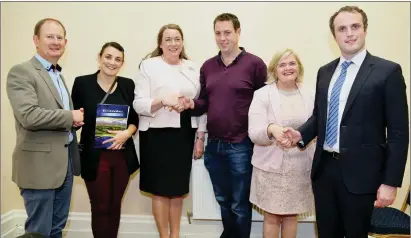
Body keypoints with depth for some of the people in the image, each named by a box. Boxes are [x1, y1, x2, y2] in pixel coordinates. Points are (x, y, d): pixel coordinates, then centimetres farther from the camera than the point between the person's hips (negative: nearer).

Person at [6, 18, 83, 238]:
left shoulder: (59, 75, 16)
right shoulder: (21, 72, -10)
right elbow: (28, 116, -24)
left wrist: (75, 119, 1)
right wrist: (70, 117, -14)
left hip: (65, 162, 8)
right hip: (40, 164, -8)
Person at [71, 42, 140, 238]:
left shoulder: (128, 84, 4)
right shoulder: (82, 83, -3)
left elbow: (135, 119, 5)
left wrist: (127, 133, -12)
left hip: (122, 155, 3)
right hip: (94, 156, -2)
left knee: (115, 206, 15)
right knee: (100, 207, 5)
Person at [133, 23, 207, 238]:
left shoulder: (192, 68, 8)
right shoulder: (149, 65, -3)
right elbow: (139, 104, -8)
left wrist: (200, 137, 5)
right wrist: (163, 101, -25)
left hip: (184, 135, 4)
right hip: (157, 135, -3)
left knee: (178, 188, 14)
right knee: (161, 190, 6)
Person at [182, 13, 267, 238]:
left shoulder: (254, 64, -7)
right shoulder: (207, 66, 8)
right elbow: (205, 102, 12)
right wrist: (191, 104, -9)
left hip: (240, 146, -5)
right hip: (213, 145, 5)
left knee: (240, 204, 11)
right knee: (223, 200, 22)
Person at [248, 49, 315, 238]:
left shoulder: (309, 95, 5)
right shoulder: (262, 95, -5)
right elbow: (254, 134, -14)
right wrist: (270, 129, -32)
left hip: (300, 167, 3)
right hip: (271, 166, -2)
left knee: (292, 215, 15)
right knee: (272, 217, 8)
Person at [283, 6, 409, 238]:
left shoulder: (387, 71, -8)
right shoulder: (325, 71, 9)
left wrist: (391, 182, -12)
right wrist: (301, 134, -5)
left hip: (359, 172, -4)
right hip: (324, 168, 5)